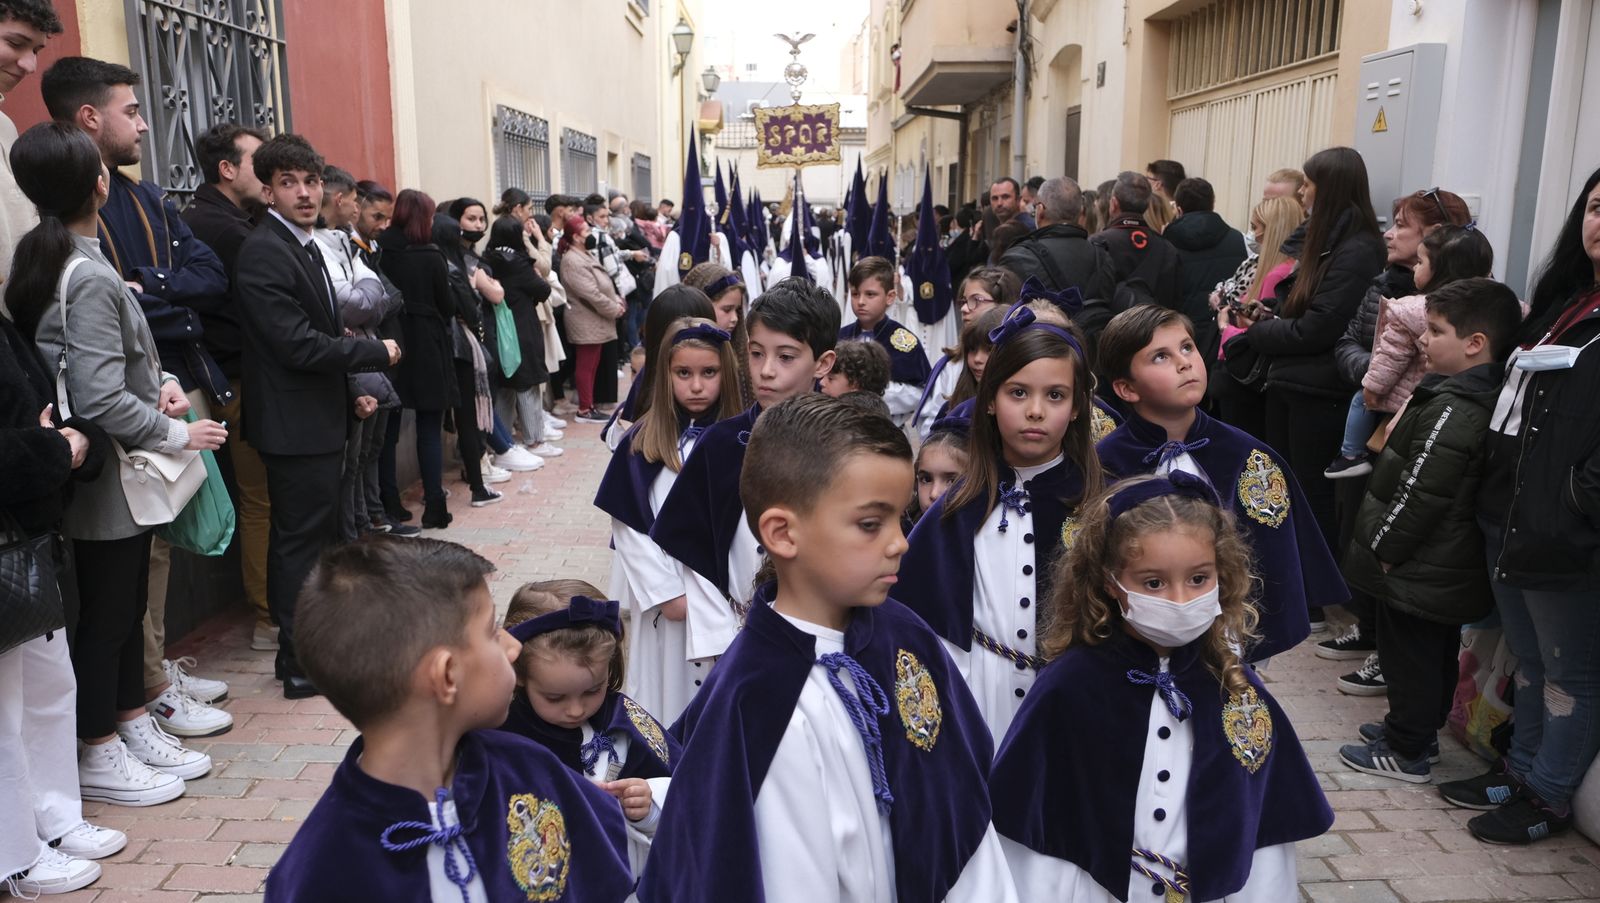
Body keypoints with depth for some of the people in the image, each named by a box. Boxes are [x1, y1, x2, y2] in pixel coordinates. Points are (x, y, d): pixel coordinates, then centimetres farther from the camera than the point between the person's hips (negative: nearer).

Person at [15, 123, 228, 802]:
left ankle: (135, 727, 33)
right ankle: (99, 759, 19)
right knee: (106, 613, 4)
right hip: (107, 480, -9)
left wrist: (162, 382, 0)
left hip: (121, 474, 9)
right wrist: (178, 434, -14)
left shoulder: (44, 261, 8)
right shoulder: (90, 280, -22)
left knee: (126, 606, 19)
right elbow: (102, 401, -25)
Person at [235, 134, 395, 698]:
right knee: (302, 542, -2)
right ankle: (303, 666, 9)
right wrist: (378, 352, -13)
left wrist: (350, 394, 13)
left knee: (310, 538, 17)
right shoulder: (264, 252, -17)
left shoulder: (304, 245, 14)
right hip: (296, 425, -10)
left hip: (318, 420, 10)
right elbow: (298, 345, -23)